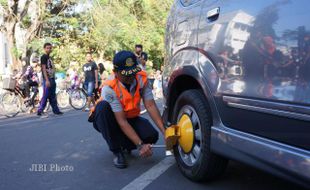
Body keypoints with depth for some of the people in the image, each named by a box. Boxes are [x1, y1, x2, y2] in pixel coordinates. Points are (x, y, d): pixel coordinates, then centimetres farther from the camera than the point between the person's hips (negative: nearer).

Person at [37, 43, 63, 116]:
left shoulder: (49, 57, 18)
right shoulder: (44, 57, -7)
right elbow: (44, 69, -15)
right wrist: (47, 80, -22)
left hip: (52, 79, 9)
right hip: (47, 79, -9)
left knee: (53, 96, 11)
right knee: (45, 96, -8)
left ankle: (56, 110, 16)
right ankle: (40, 110, -3)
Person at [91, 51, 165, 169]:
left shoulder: (141, 79, -17)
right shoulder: (109, 88, -30)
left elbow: (150, 106, -21)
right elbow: (121, 121, -33)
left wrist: (165, 132, -32)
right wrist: (140, 145, -37)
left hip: (131, 118, 3)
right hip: (111, 121, -3)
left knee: (151, 135, -24)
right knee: (103, 106, -36)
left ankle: (124, 144, 8)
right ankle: (116, 151, -20)